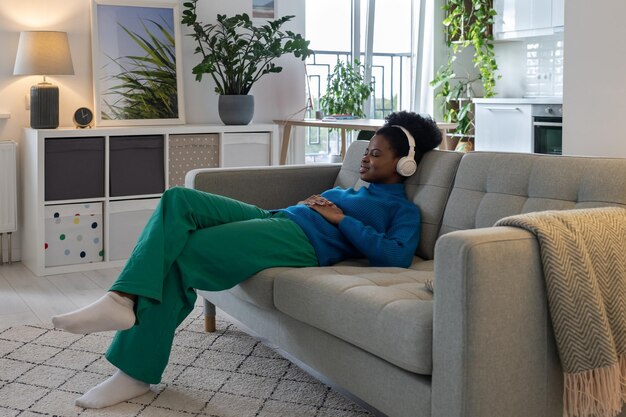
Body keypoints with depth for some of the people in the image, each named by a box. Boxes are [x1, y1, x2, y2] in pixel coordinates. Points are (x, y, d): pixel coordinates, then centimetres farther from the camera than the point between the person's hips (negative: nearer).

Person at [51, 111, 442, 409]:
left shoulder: (403, 209, 7)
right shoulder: (355, 190, 33)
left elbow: (397, 255, -12)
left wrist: (342, 219, -8)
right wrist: (311, 203, 12)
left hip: (301, 241, -9)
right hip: (272, 218, 9)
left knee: (176, 256, -21)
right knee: (178, 199, -15)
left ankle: (136, 373, -17)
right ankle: (123, 300, -22)